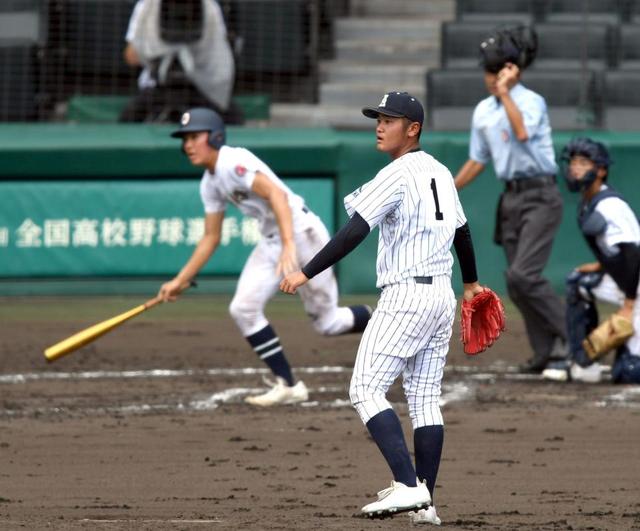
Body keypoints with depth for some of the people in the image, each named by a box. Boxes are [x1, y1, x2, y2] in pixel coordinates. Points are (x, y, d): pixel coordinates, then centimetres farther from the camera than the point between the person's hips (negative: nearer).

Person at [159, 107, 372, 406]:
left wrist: (289, 244, -44)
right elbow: (211, 239, 17)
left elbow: (276, 194, -33)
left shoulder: (234, 163, -19)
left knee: (327, 323, -2)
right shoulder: (210, 184, 9)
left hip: (301, 233, -9)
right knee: (243, 309, -4)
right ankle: (287, 386, 0)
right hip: (271, 243, 9)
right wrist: (180, 281, 14)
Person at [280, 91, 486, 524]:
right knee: (425, 399, 11)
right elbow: (462, 230, 27)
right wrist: (471, 283, 43)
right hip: (443, 297, 9)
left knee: (366, 390, -9)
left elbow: (356, 231, -22)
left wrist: (307, 274, -24)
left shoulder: (397, 176, -13)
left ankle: (409, 486, -22)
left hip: (406, 296, -9)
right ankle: (426, 504, 9)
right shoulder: (441, 173, 13)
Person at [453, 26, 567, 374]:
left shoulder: (531, 101, -8)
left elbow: (523, 132, -29)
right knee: (516, 284, 3)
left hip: (540, 197, -7)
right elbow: (477, 161, 20)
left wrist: (505, 92, -23)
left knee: (522, 275, -20)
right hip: (510, 199, 7)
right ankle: (545, 352, 9)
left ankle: (567, 334, -8)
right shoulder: (483, 111, 11)